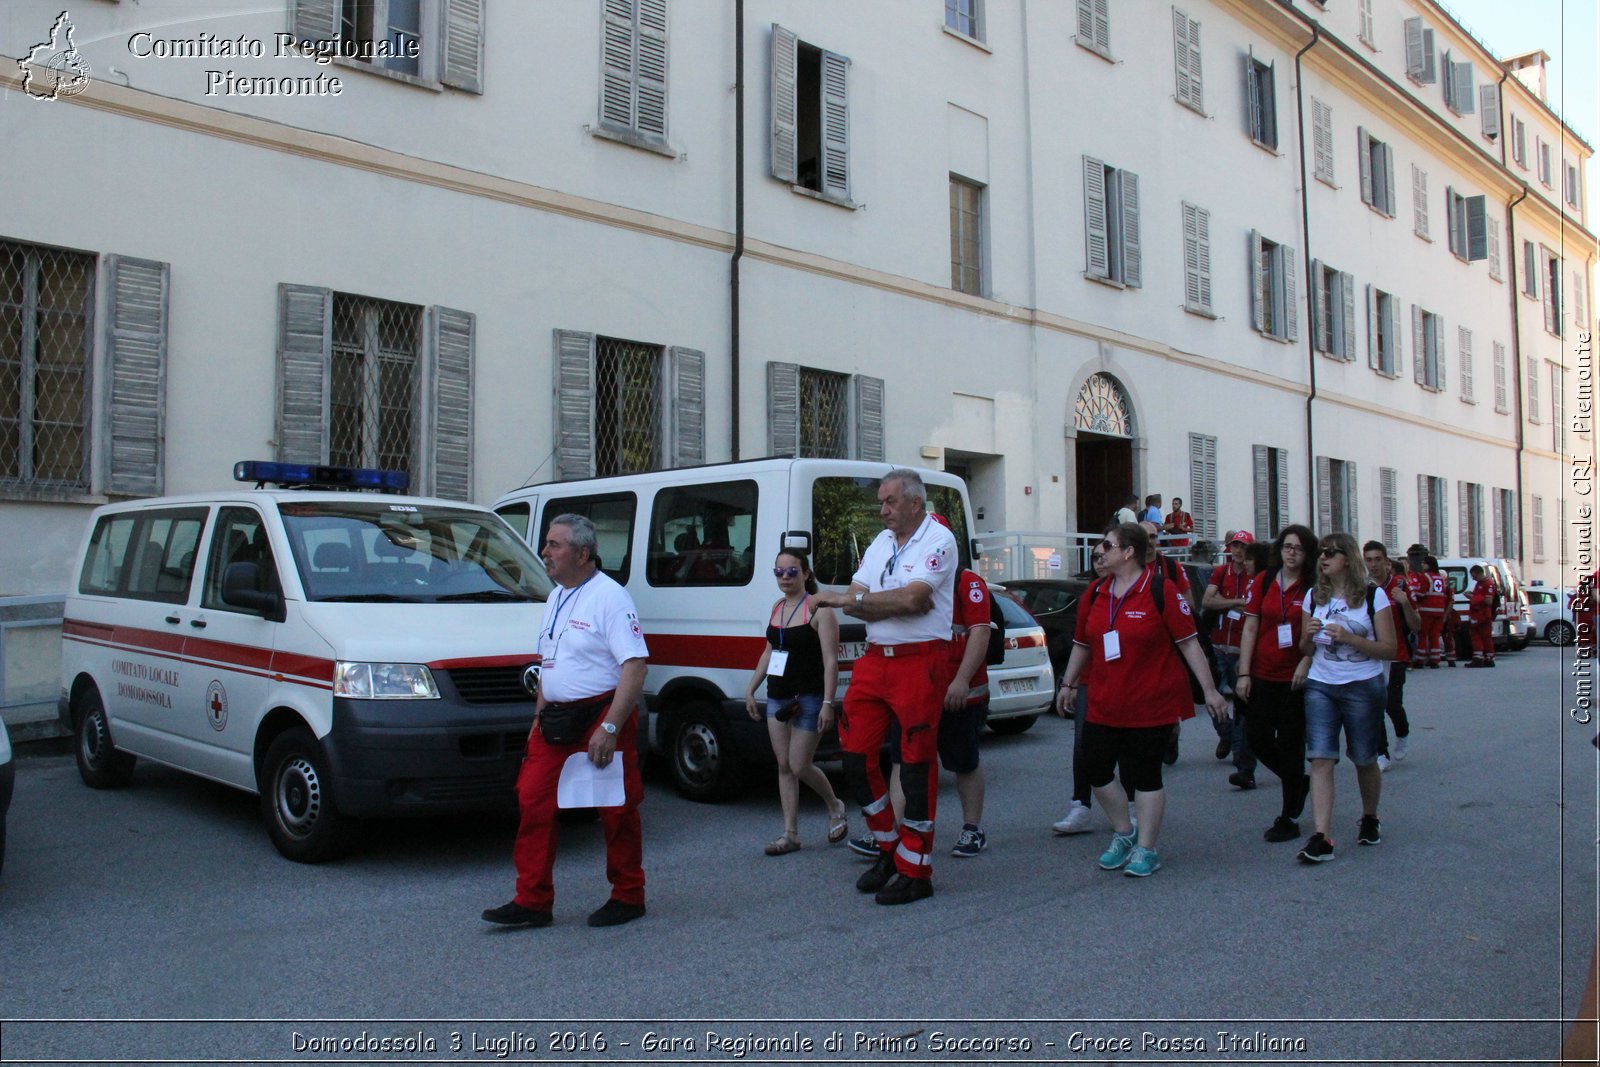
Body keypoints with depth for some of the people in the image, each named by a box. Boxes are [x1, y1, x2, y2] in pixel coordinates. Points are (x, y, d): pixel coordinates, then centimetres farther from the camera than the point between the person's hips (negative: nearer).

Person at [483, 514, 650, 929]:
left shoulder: (610, 597, -14)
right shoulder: (556, 598, 14)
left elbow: (635, 665, -21)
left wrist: (609, 728, -25)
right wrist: (539, 715, 16)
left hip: (600, 716, -8)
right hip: (555, 721, 8)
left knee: (616, 811, 3)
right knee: (534, 803, 4)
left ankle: (628, 897, 19)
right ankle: (532, 901, 12)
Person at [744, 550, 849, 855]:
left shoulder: (818, 608, -11)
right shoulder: (777, 607, 10)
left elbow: (830, 659, -15)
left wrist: (827, 703, -20)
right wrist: (751, 689, 17)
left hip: (808, 698, -7)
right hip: (777, 697, 7)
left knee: (799, 766, -4)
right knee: (784, 765, 7)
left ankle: (835, 807, 24)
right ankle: (790, 834, 14)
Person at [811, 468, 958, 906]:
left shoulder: (938, 540, -6)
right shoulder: (880, 542, 15)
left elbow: (911, 598, -20)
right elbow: (853, 604, 6)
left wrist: (855, 598, -14)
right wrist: (897, 604, -11)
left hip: (918, 662, -7)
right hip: (874, 660, 7)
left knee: (916, 766, -2)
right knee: (855, 757, 5)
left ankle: (915, 872, 9)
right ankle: (888, 849, 24)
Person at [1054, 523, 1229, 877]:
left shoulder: (1160, 592, -11)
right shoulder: (1095, 593, 6)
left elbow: (1188, 643, -9)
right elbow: (1082, 644, 17)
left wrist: (1209, 690, -9)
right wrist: (1069, 683, 21)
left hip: (1152, 705, -6)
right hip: (1104, 705, 6)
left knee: (1145, 775, 3)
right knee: (1096, 768, 7)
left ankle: (1146, 849, 17)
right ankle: (1123, 834, 28)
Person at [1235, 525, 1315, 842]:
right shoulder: (1264, 581, 2)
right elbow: (1250, 628, 2)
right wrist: (1244, 673, -2)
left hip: (1296, 677, -3)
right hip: (1263, 675, 3)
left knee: (1290, 744, 4)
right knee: (1257, 736, 3)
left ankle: (1288, 819, 16)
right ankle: (1298, 782, 31)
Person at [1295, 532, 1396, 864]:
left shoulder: (1373, 596, -4)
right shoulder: (1313, 597, 8)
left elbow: (1389, 649, -7)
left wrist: (1349, 638, -20)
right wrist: (1309, 636, -10)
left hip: (1363, 687, -2)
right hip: (1320, 687, 3)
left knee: (1364, 759, 11)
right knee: (1320, 759, -9)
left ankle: (1369, 819, 38)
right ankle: (1321, 838, -14)